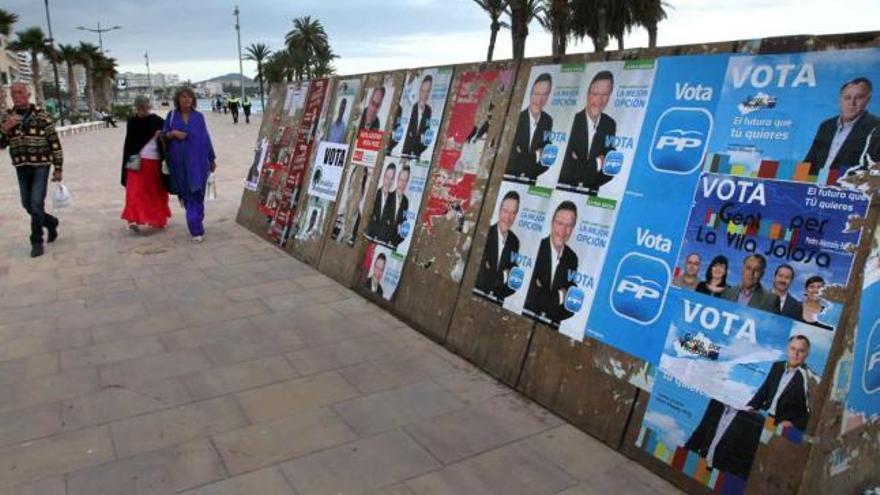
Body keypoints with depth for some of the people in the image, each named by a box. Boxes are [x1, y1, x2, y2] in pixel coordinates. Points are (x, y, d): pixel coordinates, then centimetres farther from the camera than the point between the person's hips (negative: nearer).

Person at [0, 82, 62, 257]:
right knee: (27, 204, 11)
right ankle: (51, 222, 37)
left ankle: (36, 241, 6)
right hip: (21, 167, 4)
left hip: (40, 166, -4)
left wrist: (58, 168, -6)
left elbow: (55, 143, -4)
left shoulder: (41, 115, -5)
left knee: (36, 204, -8)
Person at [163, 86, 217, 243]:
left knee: (196, 194, -4)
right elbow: (164, 135, 9)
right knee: (186, 194, 5)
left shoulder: (198, 116, 5)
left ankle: (196, 229, -1)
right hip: (179, 162, 1)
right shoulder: (172, 116, 6)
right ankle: (196, 227, 18)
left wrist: (212, 159, 11)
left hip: (197, 161, -1)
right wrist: (173, 133, -13)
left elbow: (205, 137, 8)